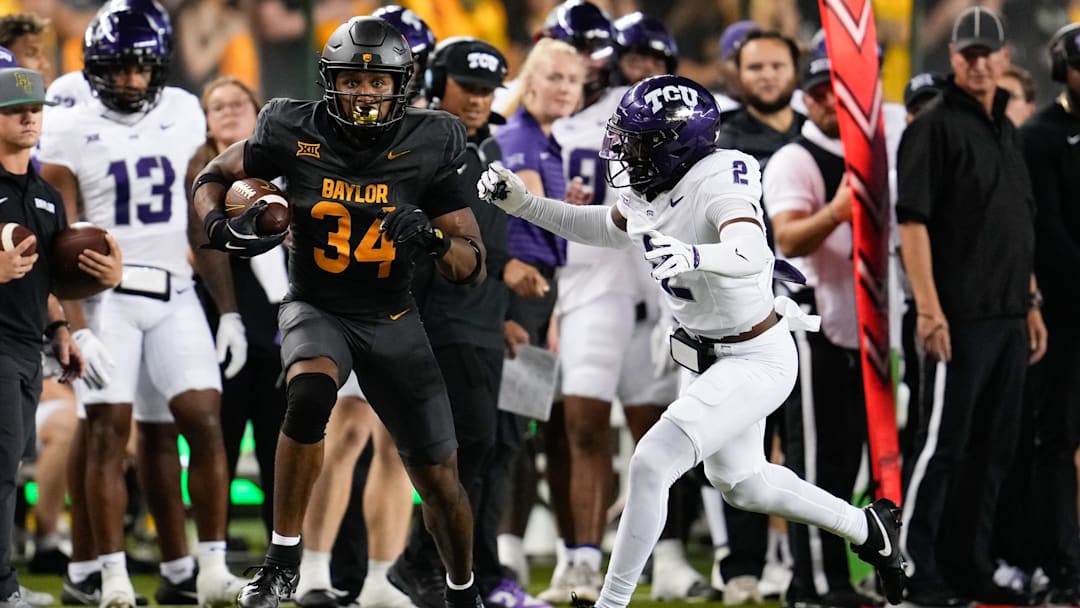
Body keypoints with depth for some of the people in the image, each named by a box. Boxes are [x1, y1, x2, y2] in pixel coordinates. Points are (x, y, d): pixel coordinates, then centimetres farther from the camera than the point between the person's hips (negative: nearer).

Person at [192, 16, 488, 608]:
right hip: (316, 309, -2)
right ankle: (283, 558, -21)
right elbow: (212, 176, 4)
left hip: (391, 321, 2)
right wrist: (220, 225, -18)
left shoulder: (426, 146, -12)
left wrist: (433, 239, -30)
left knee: (438, 479, 6)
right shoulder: (295, 134, -13)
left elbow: (474, 268, -8)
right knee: (309, 395, -36)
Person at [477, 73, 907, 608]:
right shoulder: (654, 188, -4)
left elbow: (751, 253, -47)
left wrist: (695, 256, -68)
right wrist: (522, 203, 7)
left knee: (651, 465, -18)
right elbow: (607, 229, 17)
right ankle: (867, 529, 45)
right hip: (715, 357, 10)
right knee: (738, 482, 27)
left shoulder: (717, 183, -29)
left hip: (755, 362, -10)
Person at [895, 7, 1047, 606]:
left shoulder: (1006, 131, 17)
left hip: (1009, 316, 8)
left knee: (993, 447, 11)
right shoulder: (934, 128, -8)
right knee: (943, 443, -6)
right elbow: (912, 221, -14)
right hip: (960, 317, -8)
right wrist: (929, 309, -20)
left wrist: (1031, 306, 19)